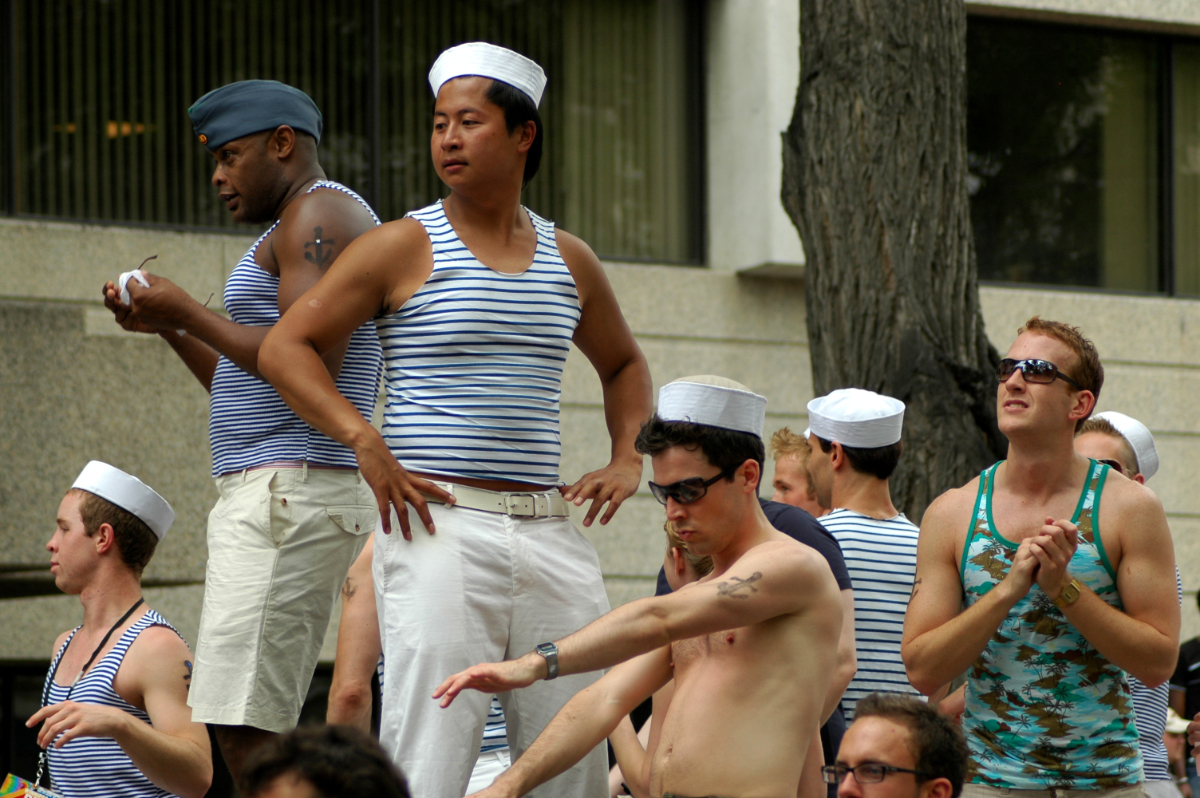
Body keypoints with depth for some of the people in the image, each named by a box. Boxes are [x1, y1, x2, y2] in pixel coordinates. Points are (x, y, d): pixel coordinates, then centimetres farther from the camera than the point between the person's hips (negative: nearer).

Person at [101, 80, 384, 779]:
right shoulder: (299, 229, 27)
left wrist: (190, 312, -10)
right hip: (270, 493, 11)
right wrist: (169, 328, 20)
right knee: (258, 733, 5)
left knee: (245, 728, -18)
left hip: (292, 496, -11)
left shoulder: (319, 212, -6)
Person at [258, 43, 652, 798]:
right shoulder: (407, 247, 3)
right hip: (441, 527, -5)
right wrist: (366, 442, -12)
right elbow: (286, 345, 1)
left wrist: (627, 460, 16)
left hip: (549, 530, 5)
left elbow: (625, 365, 34)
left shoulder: (569, 260, 16)